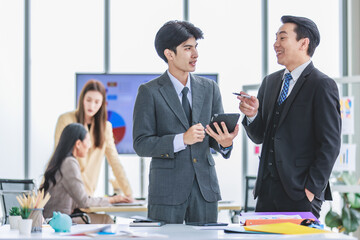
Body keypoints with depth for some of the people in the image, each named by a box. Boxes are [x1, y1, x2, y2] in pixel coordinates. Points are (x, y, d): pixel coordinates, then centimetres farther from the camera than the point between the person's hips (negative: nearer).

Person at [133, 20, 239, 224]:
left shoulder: (209, 88, 11)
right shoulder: (149, 92, -3)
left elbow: (218, 134, 10)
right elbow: (141, 144, -8)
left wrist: (224, 142, -15)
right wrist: (182, 139, -21)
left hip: (205, 190, 4)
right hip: (167, 191, -4)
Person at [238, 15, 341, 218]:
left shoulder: (323, 85, -7)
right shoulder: (270, 82, 15)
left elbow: (330, 144, -10)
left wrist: (312, 189, -13)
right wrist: (252, 115, -4)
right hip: (267, 191, 6)